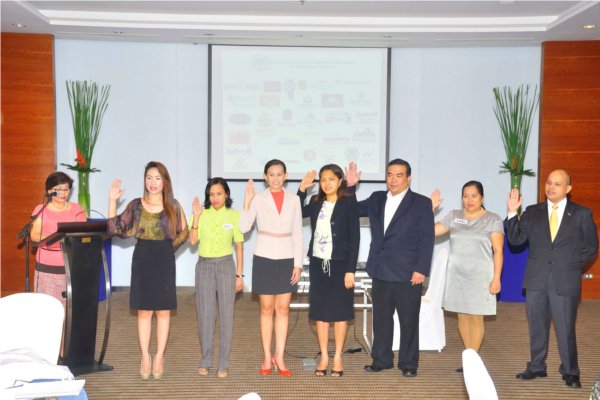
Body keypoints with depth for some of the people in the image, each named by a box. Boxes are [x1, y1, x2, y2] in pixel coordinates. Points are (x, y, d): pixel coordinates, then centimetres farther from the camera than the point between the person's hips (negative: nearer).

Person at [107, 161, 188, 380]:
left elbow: (183, 233, 8)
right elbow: (115, 229, -2)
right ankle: (145, 357, 16)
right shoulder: (135, 205, 2)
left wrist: (167, 248, -2)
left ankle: (159, 357, 16)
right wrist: (112, 200, -6)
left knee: (163, 311, 5)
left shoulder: (173, 206, 0)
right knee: (143, 311, 5)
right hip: (142, 259, 1)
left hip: (165, 260, 0)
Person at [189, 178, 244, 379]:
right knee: (205, 314, 4)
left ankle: (223, 363, 8)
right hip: (204, 266, 1)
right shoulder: (201, 214, 2)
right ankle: (205, 360, 16)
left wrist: (239, 274, 2)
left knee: (226, 314, 0)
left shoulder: (234, 216, 1)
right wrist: (196, 216, -16)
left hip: (226, 266, -1)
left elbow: (239, 246, 4)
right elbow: (192, 240, -8)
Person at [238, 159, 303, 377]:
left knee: (283, 309, 4)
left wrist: (298, 264, 1)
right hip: (264, 258, -2)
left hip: (286, 259, 2)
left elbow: (297, 234, 6)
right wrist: (247, 200, -21)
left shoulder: (293, 200, 4)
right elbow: (244, 227, -12)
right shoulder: (258, 198, -2)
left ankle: (279, 357, 11)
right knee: (266, 309, 5)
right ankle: (267, 357, 14)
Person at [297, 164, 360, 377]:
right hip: (318, 263, 4)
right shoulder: (316, 202, 6)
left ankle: (337, 358, 15)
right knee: (320, 311, 7)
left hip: (340, 264, -4)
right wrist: (302, 189, 6)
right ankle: (324, 357, 16)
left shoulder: (349, 202, -6)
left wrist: (350, 269, -12)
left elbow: (355, 237, -8)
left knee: (339, 311, 5)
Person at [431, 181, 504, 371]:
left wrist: (496, 278, -11)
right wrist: (431, 208, -3)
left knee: (475, 318, -3)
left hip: (480, 275, -3)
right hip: (457, 275, 3)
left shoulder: (493, 219, -1)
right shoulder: (453, 216, 6)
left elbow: (498, 251, -4)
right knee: (462, 316, 7)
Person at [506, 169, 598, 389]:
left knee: (565, 328, 0)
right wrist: (512, 213, -8)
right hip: (536, 279, 3)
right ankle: (536, 367, 23)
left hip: (565, 281, -3)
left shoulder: (582, 214, 2)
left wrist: (571, 266, -2)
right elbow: (515, 240, 2)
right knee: (537, 327, 11)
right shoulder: (532, 212, 8)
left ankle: (570, 372, 14)